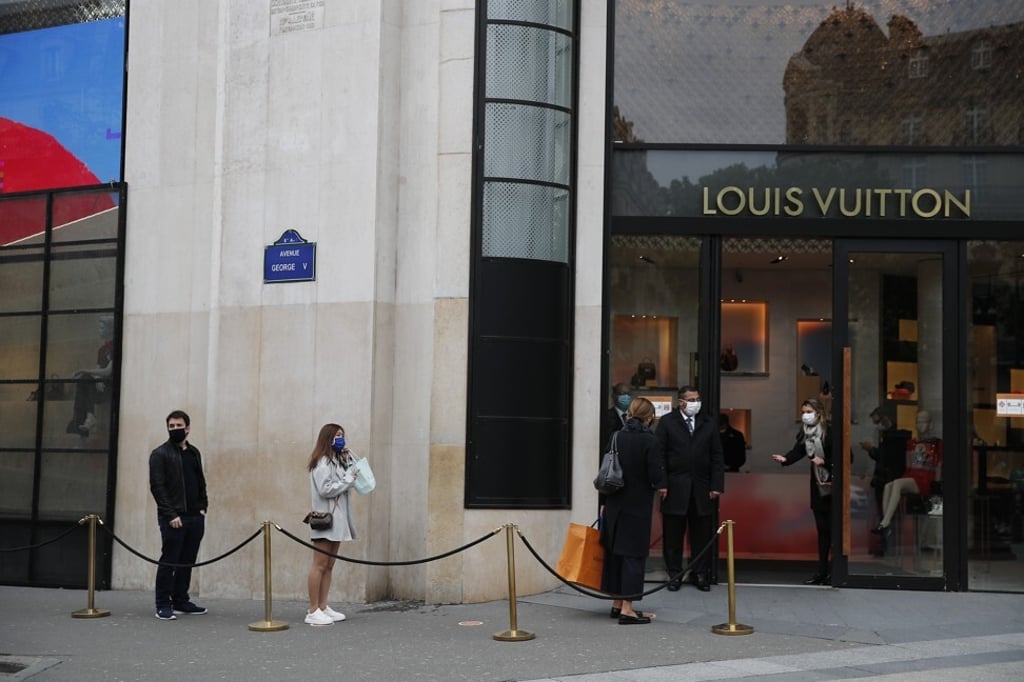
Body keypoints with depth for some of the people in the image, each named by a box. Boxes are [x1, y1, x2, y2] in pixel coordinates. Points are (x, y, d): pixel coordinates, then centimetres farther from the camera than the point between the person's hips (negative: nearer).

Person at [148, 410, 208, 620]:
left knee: (187, 561, 10)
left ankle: (181, 601, 19)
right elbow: (157, 487, -12)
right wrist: (170, 515, -17)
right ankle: (163, 606, 2)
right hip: (173, 518, -6)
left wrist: (203, 508, 7)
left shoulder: (194, 453, 14)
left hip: (195, 517, 6)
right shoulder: (160, 454, -6)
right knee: (169, 561, -3)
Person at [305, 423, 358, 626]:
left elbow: (352, 475, 17)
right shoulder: (322, 463, -11)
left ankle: (322, 607, 14)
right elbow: (325, 490, -19)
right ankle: (313, 611, -5)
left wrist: (348, 458, 7)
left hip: (337, 520, 9)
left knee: (329, 565, 10)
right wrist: (348, 480, -13)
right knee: (320, 565, -7)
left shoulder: (337, 461, 17)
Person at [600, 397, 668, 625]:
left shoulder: (617, 437, 3)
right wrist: (660, 487, 9)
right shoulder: (650, 441, -14)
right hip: (638, 505, -6)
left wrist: (605, 502, 16)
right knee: (634, 554, -1)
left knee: (614, 553, 14)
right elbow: (656, 475, -15)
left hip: (614, 504, 6)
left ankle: (617, 603, 23)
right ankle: (627, 608, -4)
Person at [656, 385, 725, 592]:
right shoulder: (667, 422, 1)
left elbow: (717, 457, 7)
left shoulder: (708, 424, 9)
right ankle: (674, 574, 13)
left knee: (701, 534, 6)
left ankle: (700, 574, 15)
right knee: (673, 535, 4)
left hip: (702, 489, 2)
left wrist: (716, 486, -1)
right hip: (675, 489, -2)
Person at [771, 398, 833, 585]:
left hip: (832, 486, -6)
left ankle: (835, 572, 4)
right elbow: (798, 451, -3)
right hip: (818, 486, 7)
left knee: (832, 527, -3)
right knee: (822, 529, 10)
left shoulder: (829, 432, -16)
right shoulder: (805, 433, 5)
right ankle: (822, 571, 14)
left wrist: (825, 462, -20)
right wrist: (785, 459, -21)